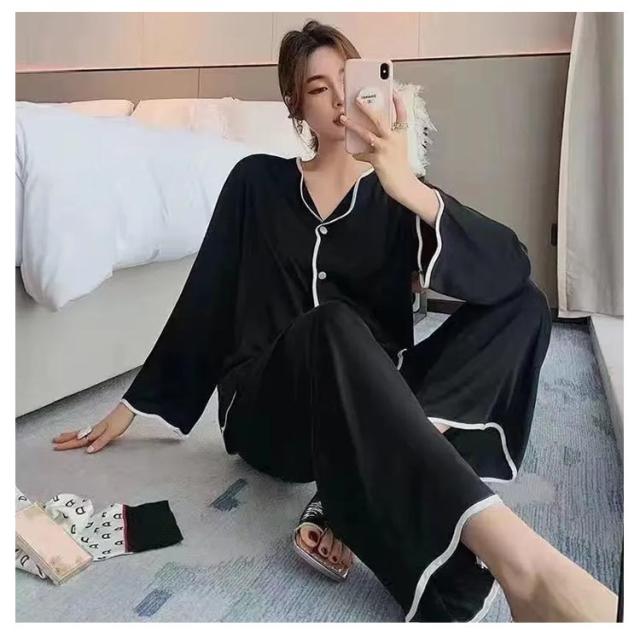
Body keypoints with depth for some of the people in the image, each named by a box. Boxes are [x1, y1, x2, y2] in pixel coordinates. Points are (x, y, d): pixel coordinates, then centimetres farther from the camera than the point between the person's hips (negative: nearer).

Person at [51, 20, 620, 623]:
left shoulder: (399, 193, 6)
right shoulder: (258, 180, 6)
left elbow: (511, 270, -11)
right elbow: (203, 298, 7)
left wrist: (409, 188, -27)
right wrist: (130, 405, 10)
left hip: (371, 407, 3)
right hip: (268, 410, -2)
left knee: (524, 305, -16)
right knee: (337, 324, -35)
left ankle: (361, 498, -31)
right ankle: (521, 559, -47)